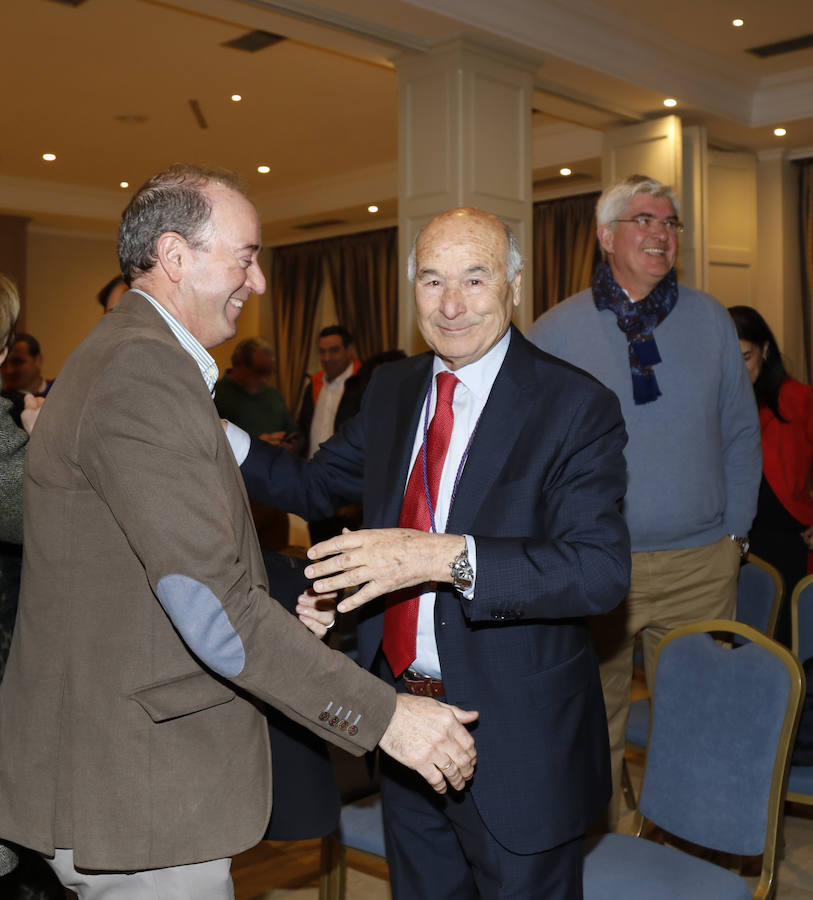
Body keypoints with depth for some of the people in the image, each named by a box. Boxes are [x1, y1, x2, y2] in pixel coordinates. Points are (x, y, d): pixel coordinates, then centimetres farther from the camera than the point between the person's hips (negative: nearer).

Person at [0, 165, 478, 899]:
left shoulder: (126, 357, 14)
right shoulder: (144, 370, -21)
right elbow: (214, 603, -26)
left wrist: (281, 610, 8)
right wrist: (383, 714, -22)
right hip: (132, 784, -10)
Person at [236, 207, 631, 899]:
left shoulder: (576, 406, -16)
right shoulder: (393, 389, 4)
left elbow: (603, 570, -25)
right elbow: (317, 484, 15)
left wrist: (448, 556, -36)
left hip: (516, 742, -6)